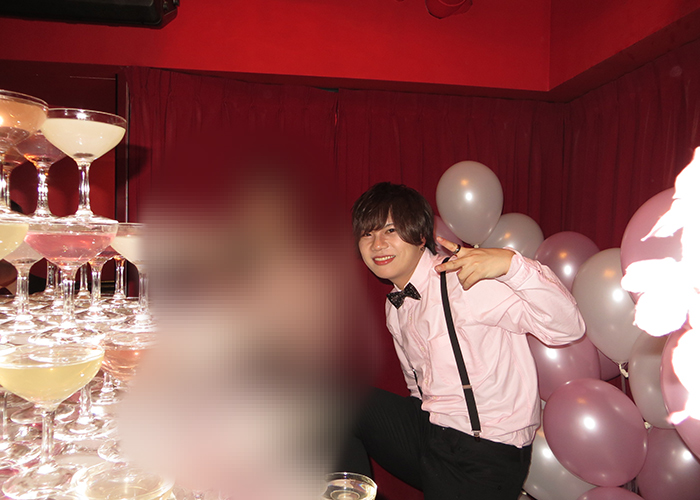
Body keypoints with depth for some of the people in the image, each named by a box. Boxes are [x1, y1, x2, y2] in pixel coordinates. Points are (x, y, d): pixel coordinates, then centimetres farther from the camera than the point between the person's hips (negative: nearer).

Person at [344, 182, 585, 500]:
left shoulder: (465, 281, -18)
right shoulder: (394, 307, 8)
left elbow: (568, 328, -25)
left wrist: (511, 263, -38)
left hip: (485, 453, -6)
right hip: (428, 430, 7)